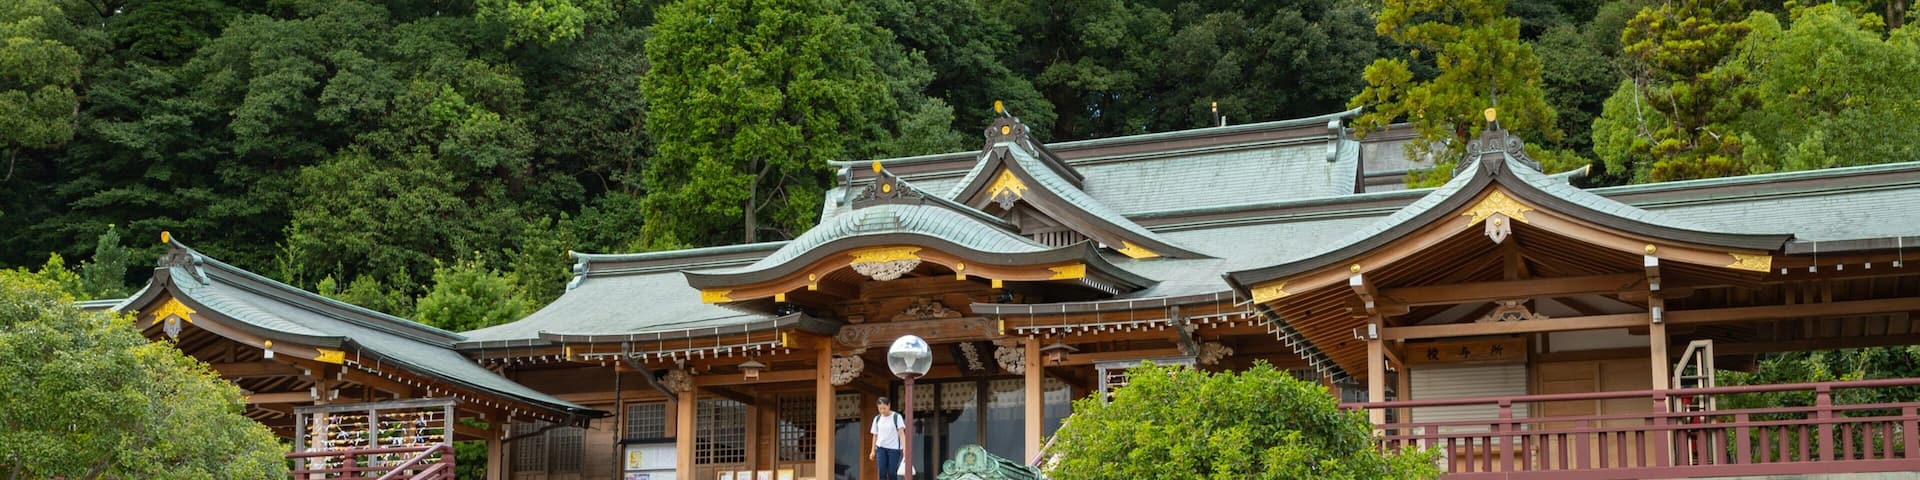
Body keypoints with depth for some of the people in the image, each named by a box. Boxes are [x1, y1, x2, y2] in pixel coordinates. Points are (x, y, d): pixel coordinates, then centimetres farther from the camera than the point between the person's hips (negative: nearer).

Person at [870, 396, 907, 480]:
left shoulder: (897, 417, -2)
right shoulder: (877, 419, 10)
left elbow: (901, 433, -8)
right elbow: (875, 435, 14)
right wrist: (873, 451, 9)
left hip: (893, 448, -3)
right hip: (881, 448, 3)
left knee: (892, 473, -3)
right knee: (882, 473, -5)